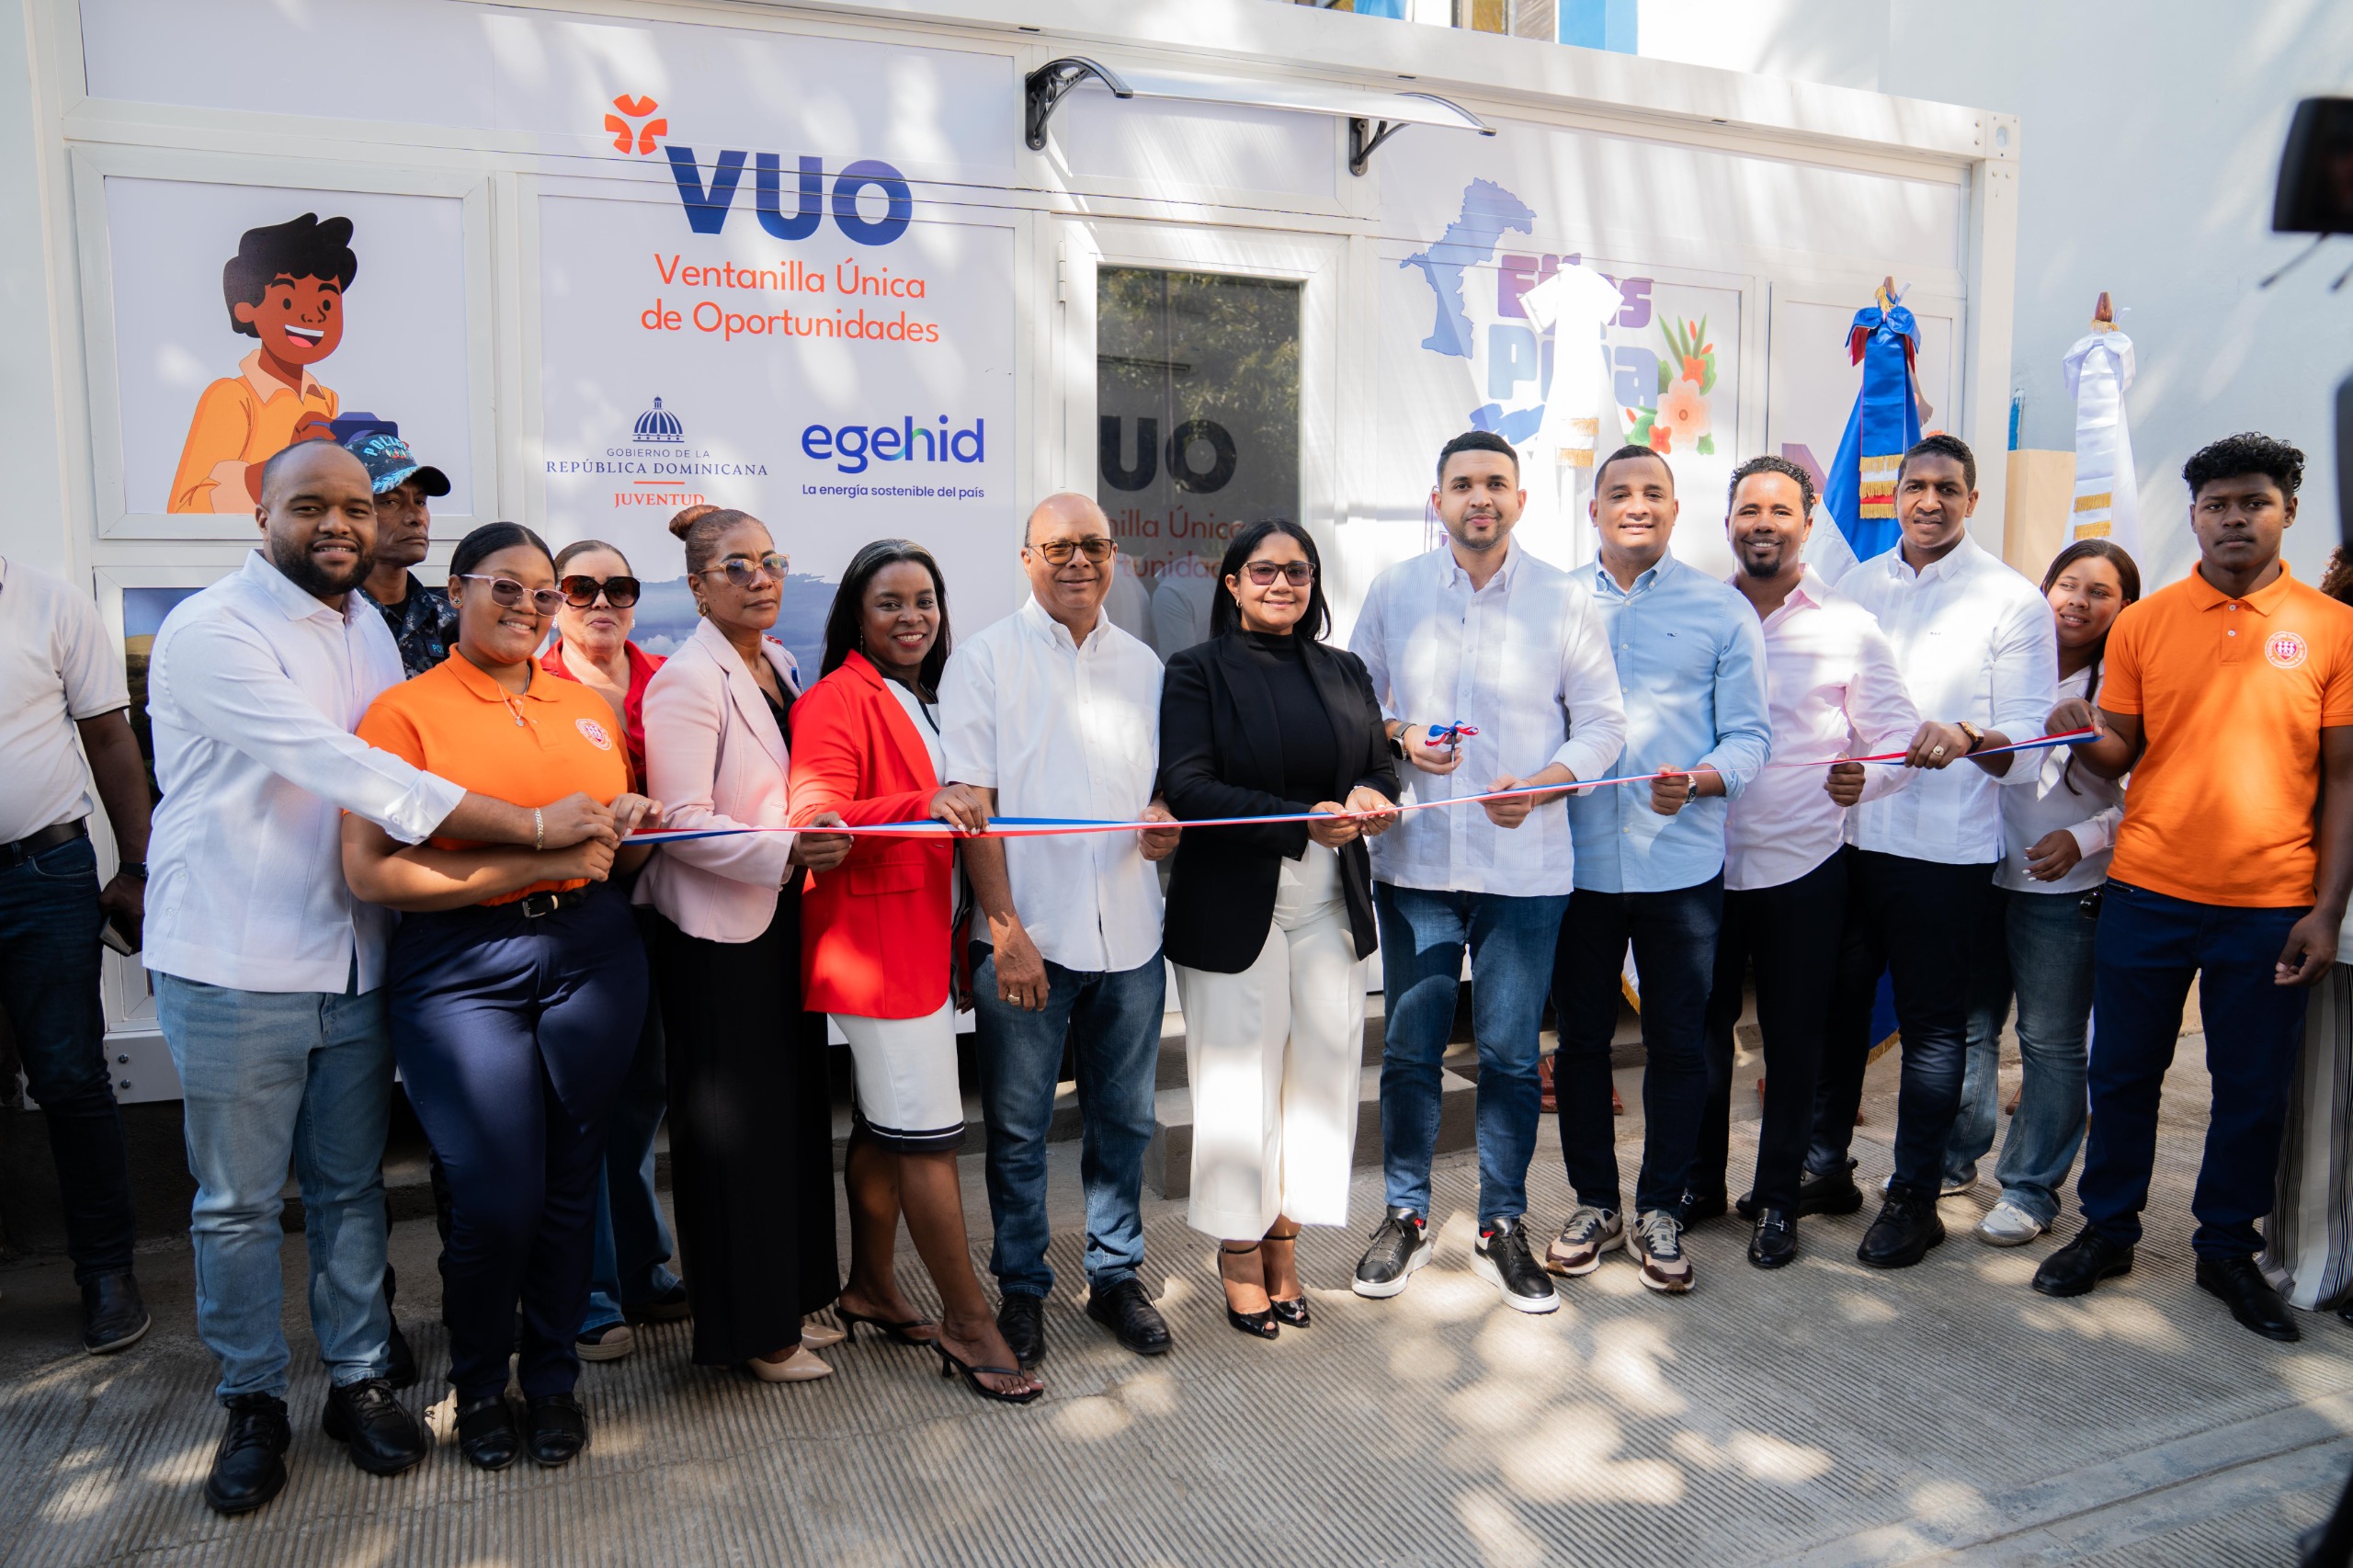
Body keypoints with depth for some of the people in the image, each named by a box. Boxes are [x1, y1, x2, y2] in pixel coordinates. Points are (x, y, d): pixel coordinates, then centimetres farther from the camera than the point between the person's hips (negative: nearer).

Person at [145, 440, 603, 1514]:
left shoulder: (368, 628, 11)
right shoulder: (210, 632, -14)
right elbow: (343, 769, -23)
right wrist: (533, 828, -24)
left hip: (351, 962, 6)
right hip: (234, 970, -5)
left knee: (350, 1186, 14)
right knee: (237, 1200, 9)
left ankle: (358, 1380, 29)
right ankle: (253, 1403, 26)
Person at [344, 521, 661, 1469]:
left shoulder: (588, 706, 13)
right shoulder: (406, 710, -3)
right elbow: (370, 872, -14)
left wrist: (629, 828, 0)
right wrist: (534, 860, -17)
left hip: (592, 954, 4)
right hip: (461, 970, -4)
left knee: (571, 1179, 10)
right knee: (497, 1196, -3)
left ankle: (553, 1376, 30)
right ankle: (479, 1385, 24)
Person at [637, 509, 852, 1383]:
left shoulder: (780, 666, 12)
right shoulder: (687, 682, -13)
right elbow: (683, 822, -20)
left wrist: (816, 842, 11)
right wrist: (785, 850, -27)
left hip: (783, 918, 8)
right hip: (717, 932, -8)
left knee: (796, 1111, 14)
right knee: (734, 1129, 2)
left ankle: (788, 1299, 30)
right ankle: (748, 1329, 17)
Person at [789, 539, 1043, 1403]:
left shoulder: (923, 704, 18)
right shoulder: (836, 701, -10)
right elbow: (817, 816, -22)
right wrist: (922, 804, -34)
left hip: (922, 935, 9)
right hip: (873, 938, -9)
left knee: (884, 1123, 17)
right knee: (930, 1131, -6)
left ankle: (870, 1287, 30)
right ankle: (967, 1321, 4)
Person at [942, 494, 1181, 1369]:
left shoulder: (1142, 665, 11)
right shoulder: (983, 662, -1)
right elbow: (972, 804, -6)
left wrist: (1166, 823, -6)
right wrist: (1005, 931, -13)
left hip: (1128, 931, 4)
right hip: (1027, 934, -3)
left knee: (1124, 1117, 13)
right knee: (1018, 1125, 7)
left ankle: (1116, 1274, 30)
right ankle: (1021, 1288, 24)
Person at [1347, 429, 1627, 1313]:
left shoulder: (1565, 601, 2)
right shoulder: (1392, 592, 5)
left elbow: (1603, 721, 3)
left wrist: (1540, 784, -14)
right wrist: (1399, 738, -10)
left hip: (1525, 866, -1)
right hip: (1415, 858, 1)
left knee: (1511, 1054, 7)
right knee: (1410, 1048, 8)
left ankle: (1502, 1225, 24)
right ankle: (1406, 1216, 25)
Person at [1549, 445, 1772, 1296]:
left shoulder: (1722, 610, 3)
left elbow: (1750, 734, -1)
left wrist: (1699, 780, -20)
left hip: (1681, 864, -1)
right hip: (1578, 859, 1)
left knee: (1676, 1042, 7)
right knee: (1581, 1037, 10)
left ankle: (1659, 1210, 24)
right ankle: (1593, 1203, 27)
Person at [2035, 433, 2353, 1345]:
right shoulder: (2143, 623, 4)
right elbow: (2116, 758, 7)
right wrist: (2083, 736, -17)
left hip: (2272, 905, 0)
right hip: (2148, 891, 1)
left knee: (2253, 1089, 10)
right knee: (2123, 1074, 9)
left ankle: (2228, 1250, 28)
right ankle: (2107, 1230, 26)